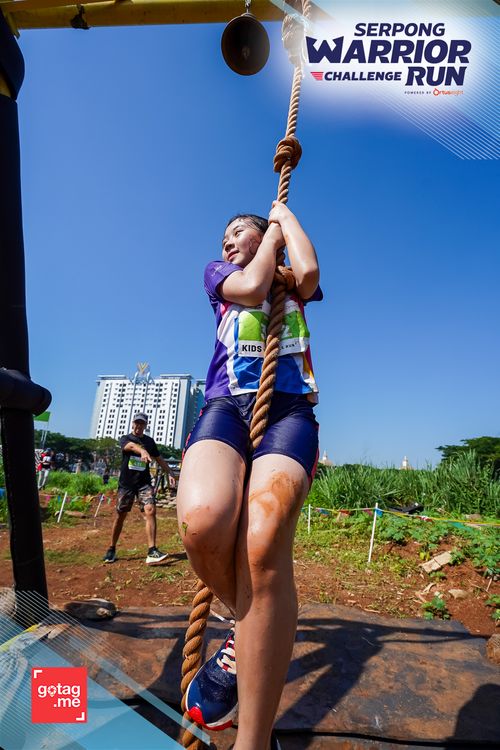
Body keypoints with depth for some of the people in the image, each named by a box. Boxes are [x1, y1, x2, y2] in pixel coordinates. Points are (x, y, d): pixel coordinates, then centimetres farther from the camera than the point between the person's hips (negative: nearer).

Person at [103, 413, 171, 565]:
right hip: (126, 483, -1)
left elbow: (159, 459, 20)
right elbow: (131, 446, -26)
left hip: (144, 483, 1)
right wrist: (143, 451, -49)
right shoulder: (125, 439, -1)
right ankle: (111, 550, 27)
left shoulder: (149, 441, 11)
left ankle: (152, 552, -19)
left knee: (150, 511, -17)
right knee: (120, 516, 7)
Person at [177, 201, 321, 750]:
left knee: (264, 539, -31)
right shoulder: (218, 272, 28)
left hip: (288, 407, 0)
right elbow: (252, 287, 4)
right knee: (201, 518, -34)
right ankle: (250, 625, -1)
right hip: (228, 403, 1)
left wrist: (283, 216, 23)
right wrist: (270, 238, 24)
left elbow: (308, 269, 3)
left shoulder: (294, 282, 28)